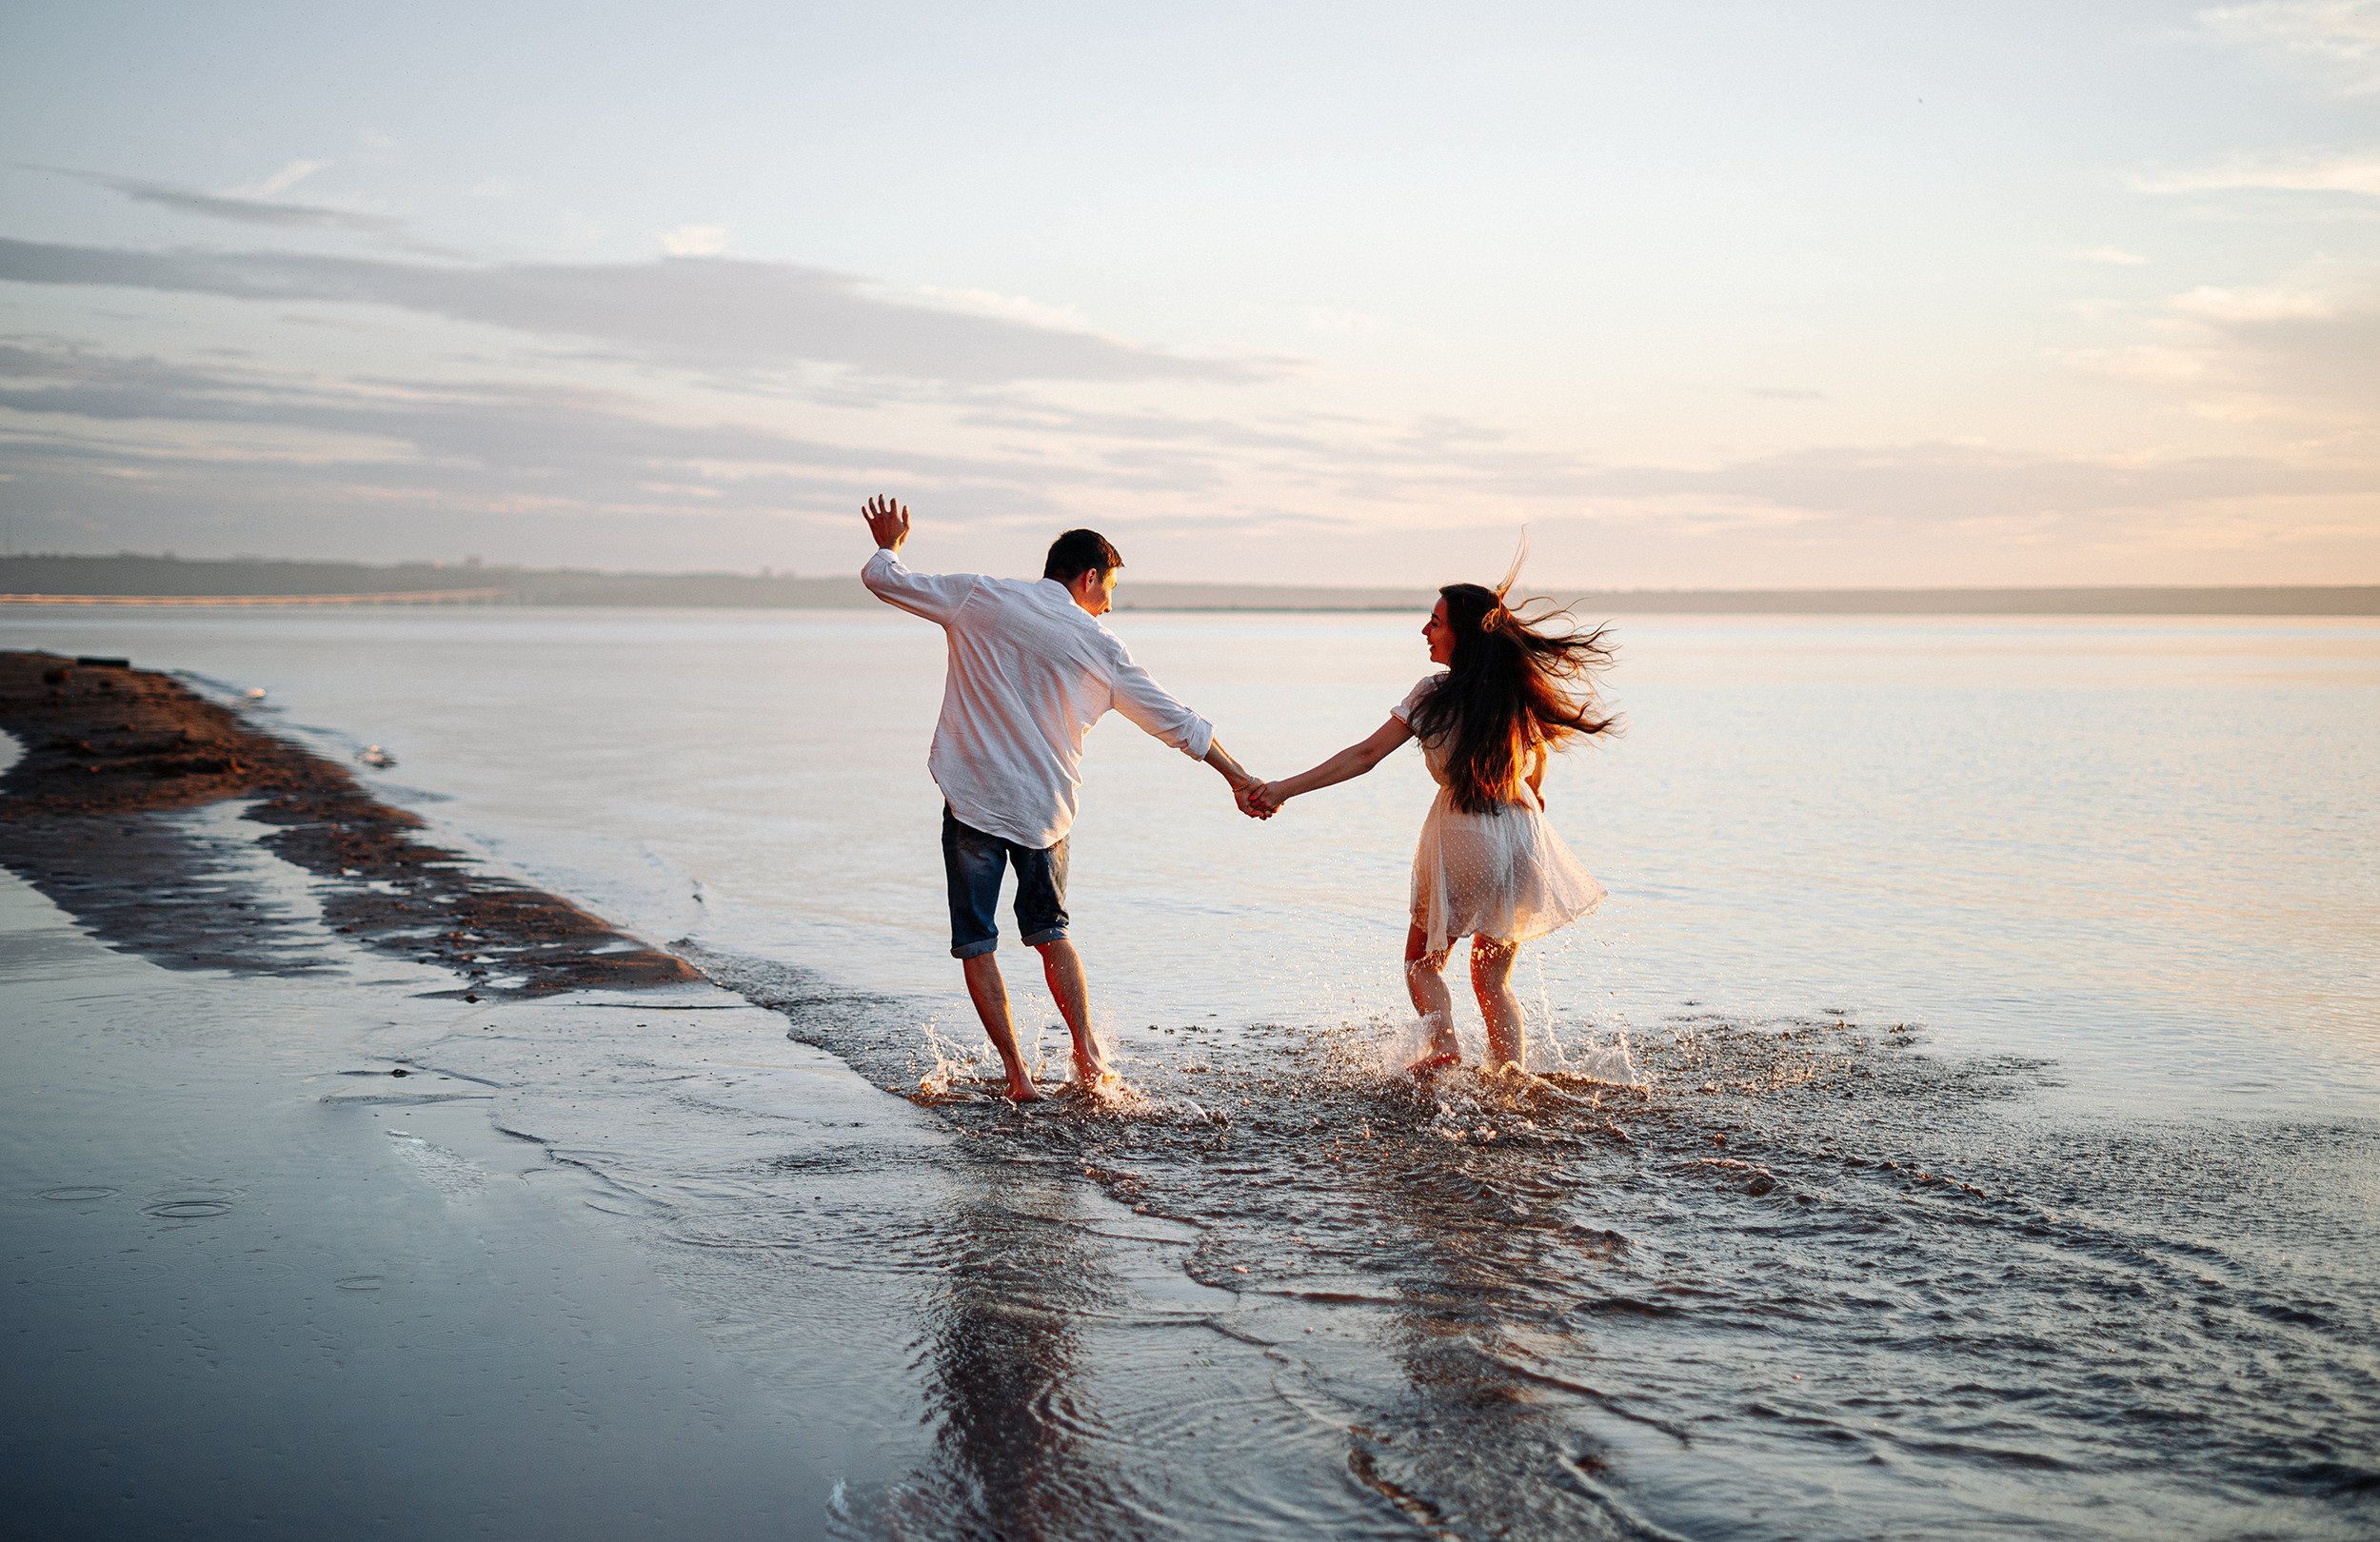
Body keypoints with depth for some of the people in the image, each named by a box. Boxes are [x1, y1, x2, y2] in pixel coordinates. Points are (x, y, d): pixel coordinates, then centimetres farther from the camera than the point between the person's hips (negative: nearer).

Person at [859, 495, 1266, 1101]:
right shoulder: (1100, 647, 0)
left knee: (975, 942, 7)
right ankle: (1087, 1053, 13)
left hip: (974, 798, -1)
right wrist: (1240, 779, 12)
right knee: (1049, 931, 21)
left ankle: (1017, 1073, 4)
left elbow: (883, 579, 8)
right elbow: (1177, 722, 4)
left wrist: (889, 544, 31)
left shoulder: (979, 597, -1)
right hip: (1047, 805, 2)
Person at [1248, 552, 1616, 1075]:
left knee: (1422, 961, 15)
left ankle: (1443, 1041, -11)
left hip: (1462, 839, -4)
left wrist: (1286, 788, -10)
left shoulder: (1435, 694, -11)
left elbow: (1365, 755, -13)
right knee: (1493, 978, 17)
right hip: (1522, 838, 4)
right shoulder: (1521, 690, 0)